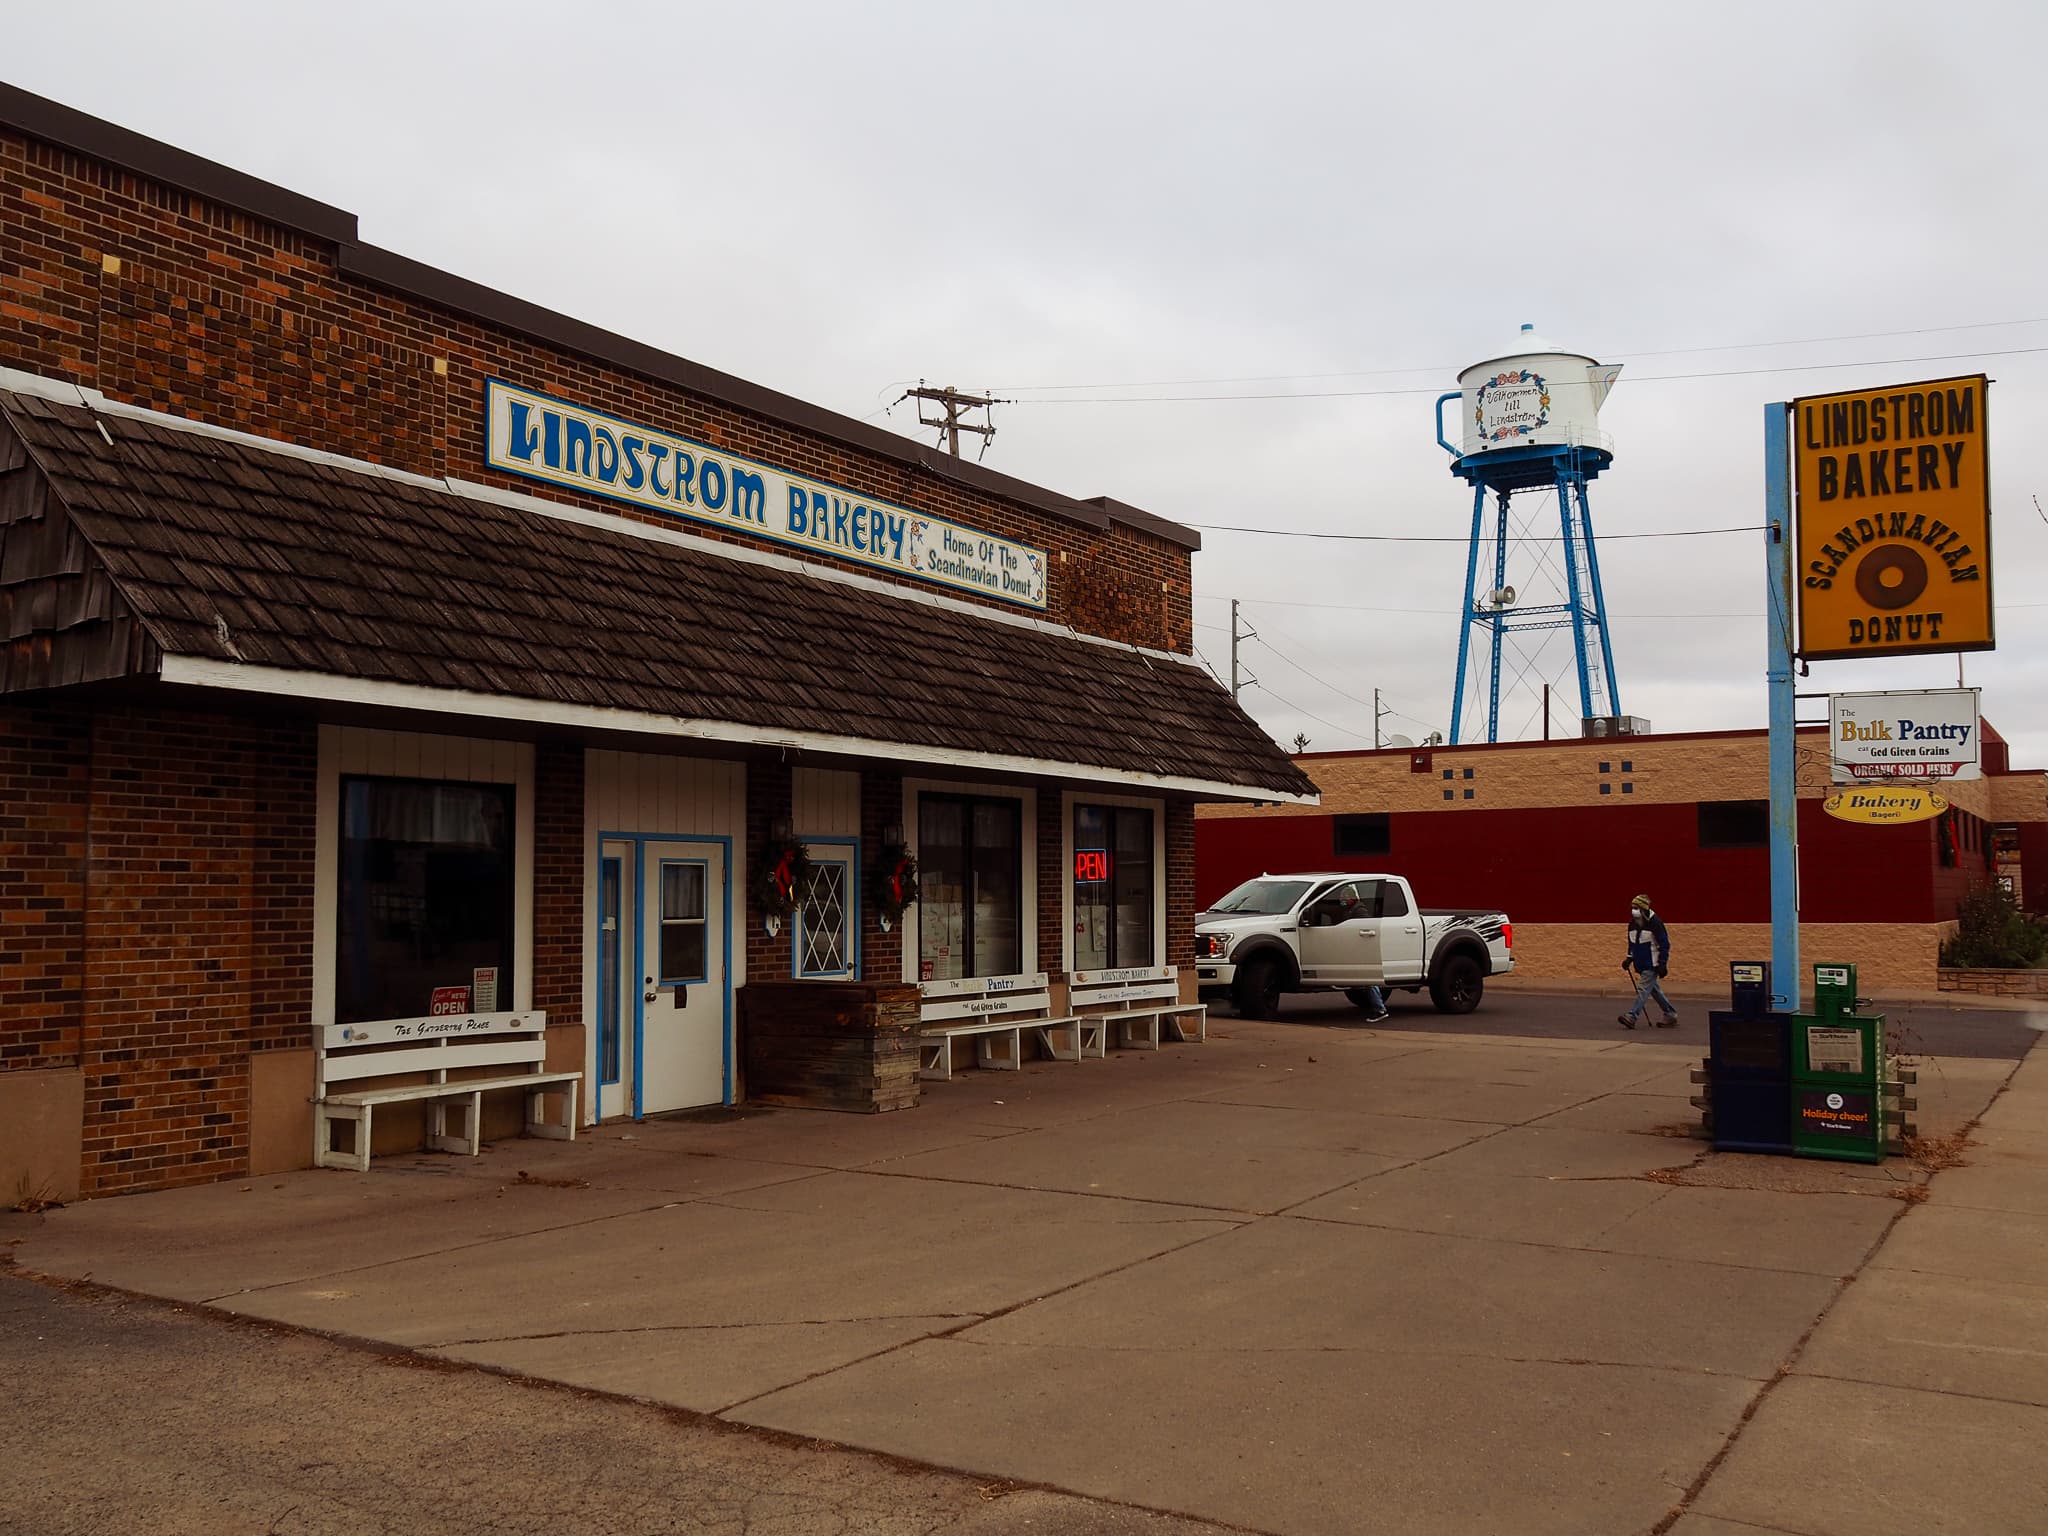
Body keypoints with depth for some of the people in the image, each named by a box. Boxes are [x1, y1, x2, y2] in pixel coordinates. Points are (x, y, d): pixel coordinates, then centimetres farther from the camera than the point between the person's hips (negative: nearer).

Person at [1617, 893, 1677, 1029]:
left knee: (1643, 989, -14)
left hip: (1652, 965, -8)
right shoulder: (1633, 924, 8)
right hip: (1641, 964, 8)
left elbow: (1664, 945, -14)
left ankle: (1631, 1017, -21)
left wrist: (1662, 964, -17)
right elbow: (1632, 944, 22)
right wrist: (1629, 959, 13)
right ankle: (1671, 1015, 26)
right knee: (1654, 990, 14)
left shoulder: (1655, 923, -15)